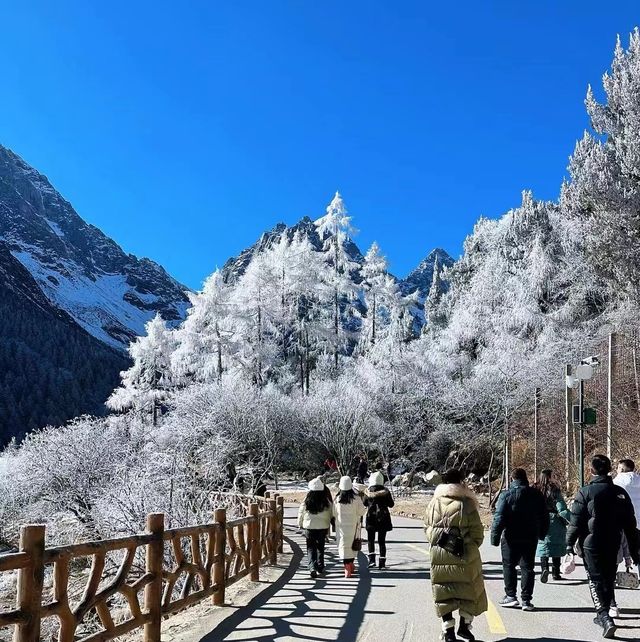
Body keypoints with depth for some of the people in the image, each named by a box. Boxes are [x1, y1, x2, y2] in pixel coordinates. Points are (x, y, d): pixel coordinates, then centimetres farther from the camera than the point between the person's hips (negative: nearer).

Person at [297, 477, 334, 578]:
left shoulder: (306, 502, -10)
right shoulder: (327, 503, -8)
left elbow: (300, 514, 0)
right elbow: (331, 515, 2)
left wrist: (300, 524, 18)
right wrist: (328, 524, 20)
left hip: (309, 527, -1)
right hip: (323, 527, 1)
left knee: (311, 548, 6)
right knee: (320, 547, 19)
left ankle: (312, 567, -13)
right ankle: (320, 567, 28)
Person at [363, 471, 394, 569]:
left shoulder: (368, 491, -6)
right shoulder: (385, 491, -3)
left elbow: (365, 503, 4)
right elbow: (391, 504, 2)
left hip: (371, 517, -1)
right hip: (383, 518, 1)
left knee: (370, 540, 11)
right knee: (382, 541, 7)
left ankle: (372, 559, -3)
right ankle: (382, 562, 4)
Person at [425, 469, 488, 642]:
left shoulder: (434, 502, 2)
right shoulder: (466, 503, -9)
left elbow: (428, 527, 8)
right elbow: (477, 531, -5)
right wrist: (472, 547, 11)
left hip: (439, 554, 3)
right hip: (464, 554, -3)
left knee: (444, 592, 10)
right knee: (470, 589, 14)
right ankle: (464, 626, 14)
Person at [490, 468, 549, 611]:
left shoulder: (506, 495, -9)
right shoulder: (536, 494, 3)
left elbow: (499, 518, -13)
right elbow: (544, 517, 10)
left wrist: (495, 537, -8)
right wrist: (542, 534, 22)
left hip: (511, 538, -3)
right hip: (531, 538, 3)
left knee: (509, 566, 11)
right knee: (527, 567, 7)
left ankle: (511, 596, 10)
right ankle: (526, 600, 6)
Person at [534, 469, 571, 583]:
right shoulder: (554, 491, -10)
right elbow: (562, 509, -14)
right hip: (555, 523, -2)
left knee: (543, 548, 4)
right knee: (556, 547, 11)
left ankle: (544, 568, -18)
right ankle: (555, 573, 16)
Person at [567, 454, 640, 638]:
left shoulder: (585, 492, -10)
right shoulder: (620, 493, 3)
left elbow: (576, 521, -10)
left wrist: (570, 543, -1)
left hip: (591, 544, -4)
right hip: (613, 546, 4)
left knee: (596, 581, -2)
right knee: (608, 580, 17)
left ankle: (605, 617, -18)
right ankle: (603, 615, 30)